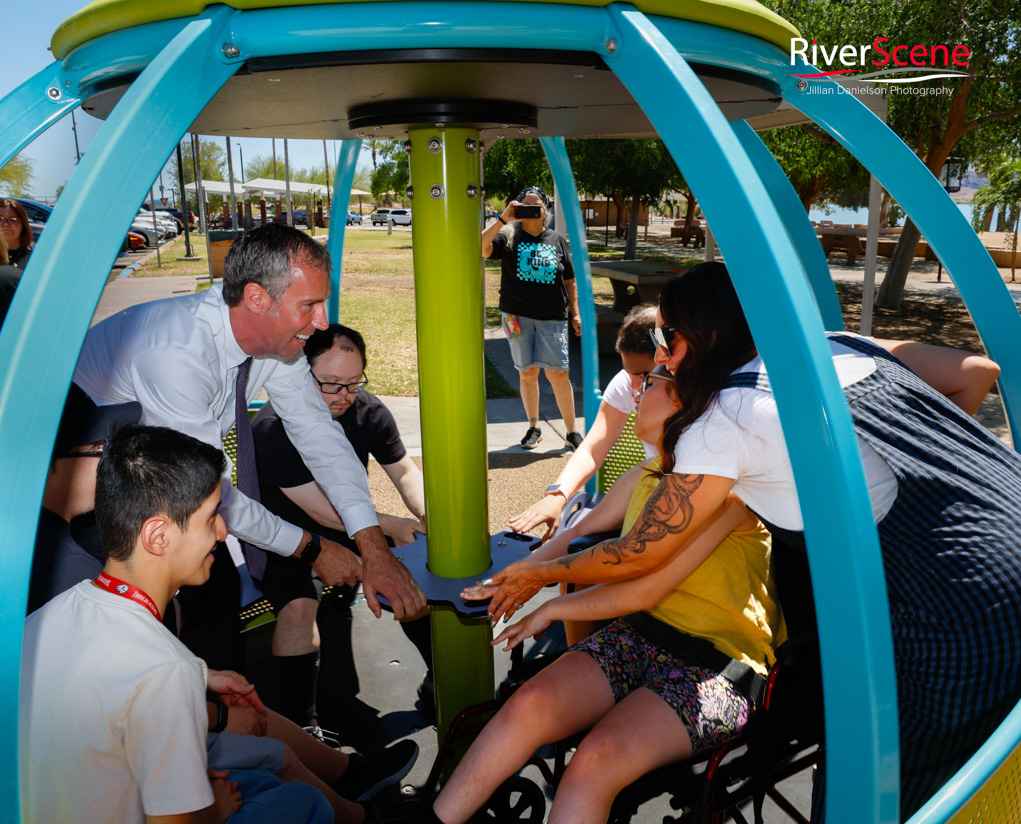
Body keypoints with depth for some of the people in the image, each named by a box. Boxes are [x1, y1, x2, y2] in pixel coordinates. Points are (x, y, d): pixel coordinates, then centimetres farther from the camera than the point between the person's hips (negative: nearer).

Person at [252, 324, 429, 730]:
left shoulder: (368, 410, -11)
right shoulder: (272, 426, -26)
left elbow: (405, 471, 0)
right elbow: (321, 511, -27)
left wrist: (426, 515, -19)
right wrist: (392, 526, -28)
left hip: (353, 531, 5)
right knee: (299, 605, -31)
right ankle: (301, 720, -12)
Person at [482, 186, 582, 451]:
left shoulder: (557, 240, 10)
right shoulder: (509, 236, 3)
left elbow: (569, 281, 13)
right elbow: (481, 248, -16)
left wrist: (575, 313, 9)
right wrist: (502, 219, -18)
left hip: (552, 317, 0)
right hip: (518, 316, 0)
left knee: (559, 374, -4)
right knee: (527, 373, 7)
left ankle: (572, 432, 8)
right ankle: (534, 428, 23)